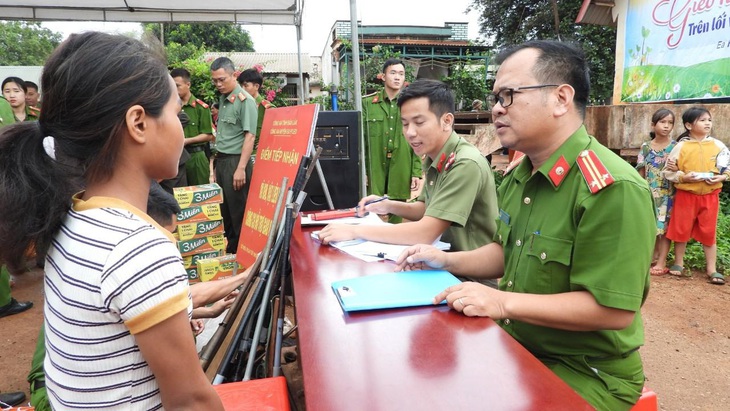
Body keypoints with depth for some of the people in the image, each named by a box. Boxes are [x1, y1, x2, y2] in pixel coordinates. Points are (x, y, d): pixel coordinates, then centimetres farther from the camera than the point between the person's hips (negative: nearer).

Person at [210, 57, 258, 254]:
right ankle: (227, 249, 25)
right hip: (221, 161, 8)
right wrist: (216, 167, 16)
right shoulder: (223, 99, 14)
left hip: (236, 161, -8)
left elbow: (249, 136, -16)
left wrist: (241, 168, -20)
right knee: (223, 210, 14)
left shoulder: (245, 100, -11)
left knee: (238, 212, -1)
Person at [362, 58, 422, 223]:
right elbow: (361, 139, 2)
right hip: (374, 168, -1)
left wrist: (417, 172, 0)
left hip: (401, 170, 1)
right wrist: (361, 171, -2)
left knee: (397, 213, 9)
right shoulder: (368, 103, 2)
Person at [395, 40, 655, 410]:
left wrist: (504, 303, -27)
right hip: (516, 346, 8)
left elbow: (614, 309, -27)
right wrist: (447, 261, 2)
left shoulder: (612, 189, -25)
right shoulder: (519, 177, 5)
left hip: (586, 373, -7)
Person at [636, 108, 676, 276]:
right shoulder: (646, 147, 3)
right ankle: (653, 257, 24)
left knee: (664, 226, 1)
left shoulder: (675, 146, -2)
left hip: (667, 194, -2)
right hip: (650, 193, 2)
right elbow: (641, 172, 5)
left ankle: (661, 263, 5)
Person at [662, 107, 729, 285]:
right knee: (681, 230, 8)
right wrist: (683, 177, -19)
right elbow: (668, 171, -5)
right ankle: (678, 263, 25)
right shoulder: (681, 146, -6)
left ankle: (712, 269, 16)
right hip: (686, 194, -1)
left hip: (710, 195, 2)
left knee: (709, 232, 7)